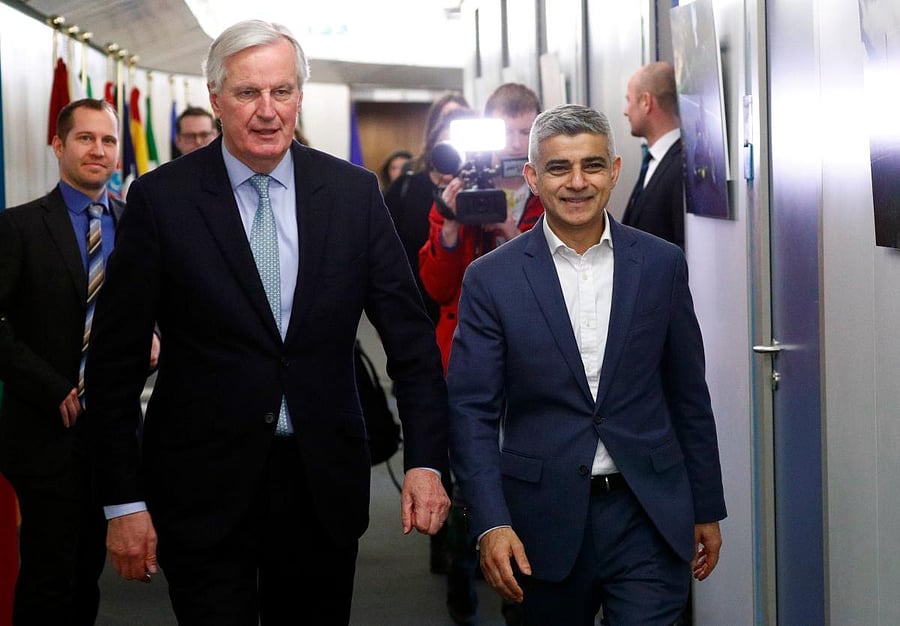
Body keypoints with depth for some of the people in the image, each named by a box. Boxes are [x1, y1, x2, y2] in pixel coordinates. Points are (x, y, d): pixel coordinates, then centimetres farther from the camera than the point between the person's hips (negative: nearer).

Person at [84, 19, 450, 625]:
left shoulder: (354, 192, 0)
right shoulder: (161, 198, -6)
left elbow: (410, 332, 3)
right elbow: (116, 358, -4)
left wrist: (426, 462, -7)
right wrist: (124, 501, -7)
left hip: (325, 484, 3)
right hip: (203, 488, -2)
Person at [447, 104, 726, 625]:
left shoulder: (662, 265, 3)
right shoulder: (492, 279, -2)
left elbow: (689, 396, 9)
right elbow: (472, 411, -4)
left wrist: (707, 509, 10)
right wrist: (490, 524, -13)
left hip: (648, 518, 1)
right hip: (544, 520, 0)